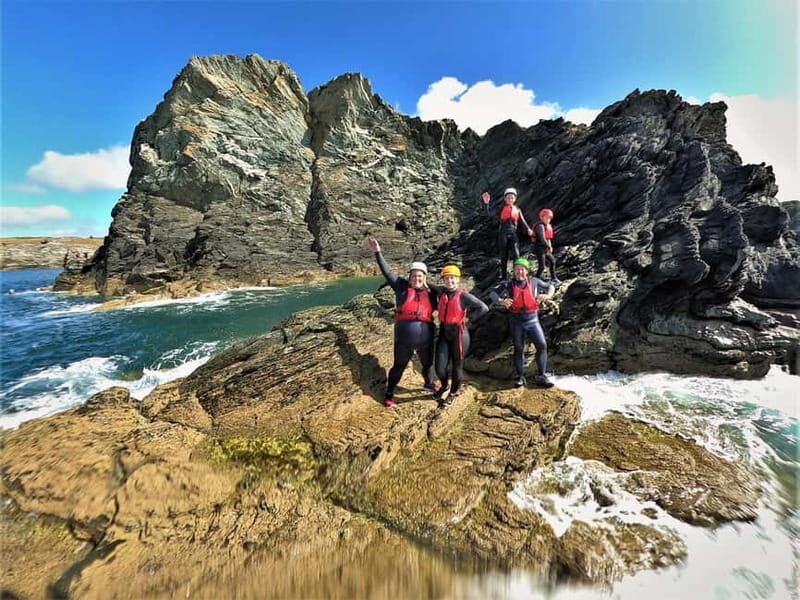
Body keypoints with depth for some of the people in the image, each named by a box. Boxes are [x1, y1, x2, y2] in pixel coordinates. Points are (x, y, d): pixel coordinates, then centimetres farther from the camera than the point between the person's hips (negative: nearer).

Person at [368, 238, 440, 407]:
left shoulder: (430, 293, 4)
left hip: (426, 339, 3)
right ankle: (389, 394, 30)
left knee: (428, 364, 23)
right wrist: (377, 253, -5)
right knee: (399, 367, 11)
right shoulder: (401, 287, -3)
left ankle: (429, 384, 52)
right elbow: (387, 272, -3)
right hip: (404, 340, -3)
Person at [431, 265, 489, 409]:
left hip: (458, 333, -4)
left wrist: (468, 318, -10)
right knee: (440, 366, 0)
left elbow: (484, 308, -13)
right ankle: (444, 385, 34)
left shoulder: (463, 295, -12)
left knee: (457, 366, 10)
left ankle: (453, 394, 33)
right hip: (444, 332, 4)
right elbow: (431, 287, 24)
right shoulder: (442, 291, 3)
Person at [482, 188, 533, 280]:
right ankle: (504, 276, 16)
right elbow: (489, 214, -5)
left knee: (516, 255, -14)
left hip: (513, 234, 1)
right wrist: (486, 204, -18)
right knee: (504, 256, 6)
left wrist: (528, 229, -10)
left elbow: (522, 221, 7)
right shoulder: (502, 208, 4)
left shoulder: (517, 209, 10)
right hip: (503, 234, -1)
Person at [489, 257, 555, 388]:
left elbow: (550, 286, 15)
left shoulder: (534, 281, 2)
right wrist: (501, 300, -25)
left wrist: (547, 295, -7)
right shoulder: (508, 284, -2)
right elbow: (492, 293, -5)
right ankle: (520, 377, 19)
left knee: (542, 345, -5)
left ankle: (542, 376, 8)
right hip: (516, 322, -1)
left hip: (532, 320, 1)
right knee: (518, 349, 8)